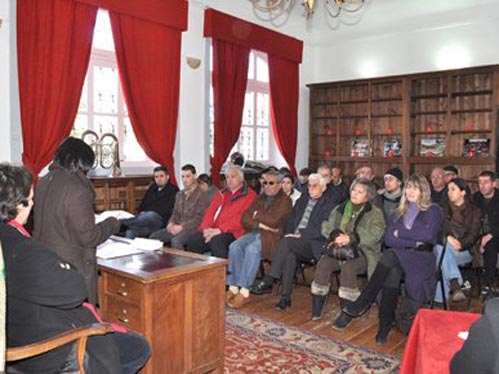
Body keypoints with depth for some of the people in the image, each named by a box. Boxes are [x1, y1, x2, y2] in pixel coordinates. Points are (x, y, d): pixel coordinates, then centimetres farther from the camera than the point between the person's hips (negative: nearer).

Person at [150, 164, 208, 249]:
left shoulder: (201, 195, -5)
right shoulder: (179, 194, 18)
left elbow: (199, 218, -12)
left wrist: (181, 227, -19)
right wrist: (171, 224, -2)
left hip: (192, 229, -7)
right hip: (177, 228, 7)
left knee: (175, 241, -35)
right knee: (154, 236, -11)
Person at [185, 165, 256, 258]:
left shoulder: (249, 195, 3)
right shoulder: (221, 194, 25)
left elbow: (242, 218, -10)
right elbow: (210, 212, 17)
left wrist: (220, 230, -17)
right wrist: (206, 228, -4)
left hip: (232, 233, -6)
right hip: (212, 231, 6)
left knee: (216, 240, -35)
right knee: (192, 240, -18)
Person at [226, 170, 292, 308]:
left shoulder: (284, 200, 3)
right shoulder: (260, 198, 21)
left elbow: (273, 221, -13)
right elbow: (245, 219, 11)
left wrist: (257, 215, 1)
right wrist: (260, 224, -7)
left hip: (273, 236, -6)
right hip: (254, 233, 6)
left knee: (252, 249, -33)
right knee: (234, 246, -22)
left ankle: (244, 292, -29)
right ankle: (233, 287, -20)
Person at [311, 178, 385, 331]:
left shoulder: (375, 213, 4)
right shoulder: (340, 209, 17)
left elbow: (375, 234, -13)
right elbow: (326, 227, 10)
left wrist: (351, 238, -23)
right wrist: (336, 236, -13)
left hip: (363, 251, -4)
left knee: (348, 267, -35)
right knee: (323, 263, -25)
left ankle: (347, 312, -24)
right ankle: (317, 308, -16)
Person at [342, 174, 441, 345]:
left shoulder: (433, 210, 9)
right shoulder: (400, 212, 19)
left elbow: (428, 235, -9)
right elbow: (388, 238, 5)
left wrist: (400, 233, -1)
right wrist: (413, 242, -8)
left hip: (422, 258, -3)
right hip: (399, 257, 3)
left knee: (391, 255, -34)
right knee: (393, 271, -34)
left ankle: (363, 303, -30)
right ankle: (386, 323, -31)